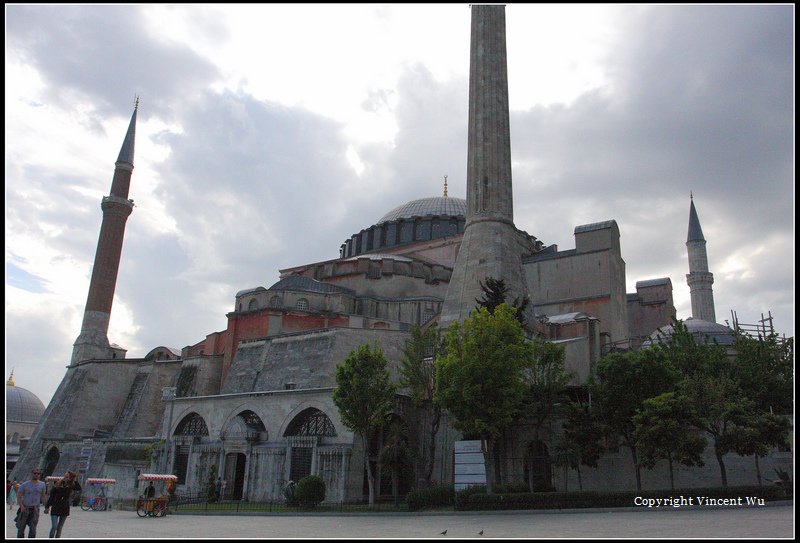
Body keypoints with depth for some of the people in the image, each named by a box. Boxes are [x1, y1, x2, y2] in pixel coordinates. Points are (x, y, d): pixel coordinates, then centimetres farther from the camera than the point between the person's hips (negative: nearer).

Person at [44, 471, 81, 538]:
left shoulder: (71, 485, -2)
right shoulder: (58, 484, -6)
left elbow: (79, 489, -19)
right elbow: (51, 496, -2)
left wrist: (75, 480, -19)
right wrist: (47, 507, -5)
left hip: (65, 509, 2)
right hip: (55, 508, -2)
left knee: (60, 528, 10)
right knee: (54, 527, -10)